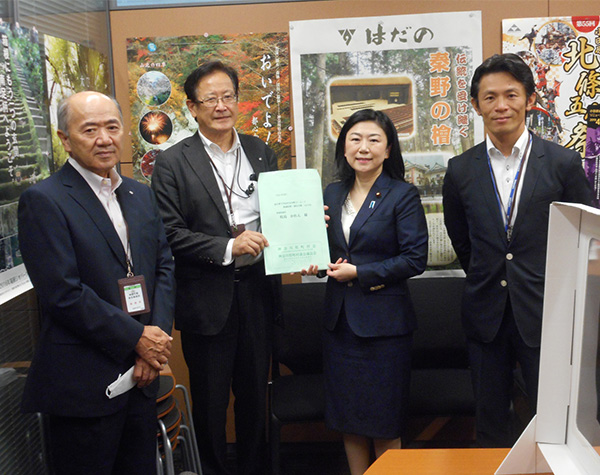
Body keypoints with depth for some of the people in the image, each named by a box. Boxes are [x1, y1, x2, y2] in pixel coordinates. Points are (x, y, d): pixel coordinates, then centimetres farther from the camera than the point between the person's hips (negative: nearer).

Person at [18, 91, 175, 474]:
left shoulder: (142, 195, 11)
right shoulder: (44, 201, -11)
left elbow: (164, 266, 11)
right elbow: (63, 294, -17)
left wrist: (159, 335, -5)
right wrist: (137, 338, -14)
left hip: (141, 373, 6)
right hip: (84, 383, -6)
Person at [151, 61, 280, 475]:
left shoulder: (261, 152, 9)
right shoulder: (173, 162, -5)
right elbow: (170, 233, -12)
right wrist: (228, 248, -20)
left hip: (257, 290, 4)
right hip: (207, 298, -4)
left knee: (255, 394, 17)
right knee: (210, 399, 11)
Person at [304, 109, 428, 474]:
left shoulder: (404, 195, -6)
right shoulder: (333, 194, 10)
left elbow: (416, 259, -13)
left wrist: (359, 273, -15)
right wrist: (316, 263, -5)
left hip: (383, 321, -5)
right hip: (340, 319, 5)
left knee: (384, 427, 5)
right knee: (348, 419, 14)